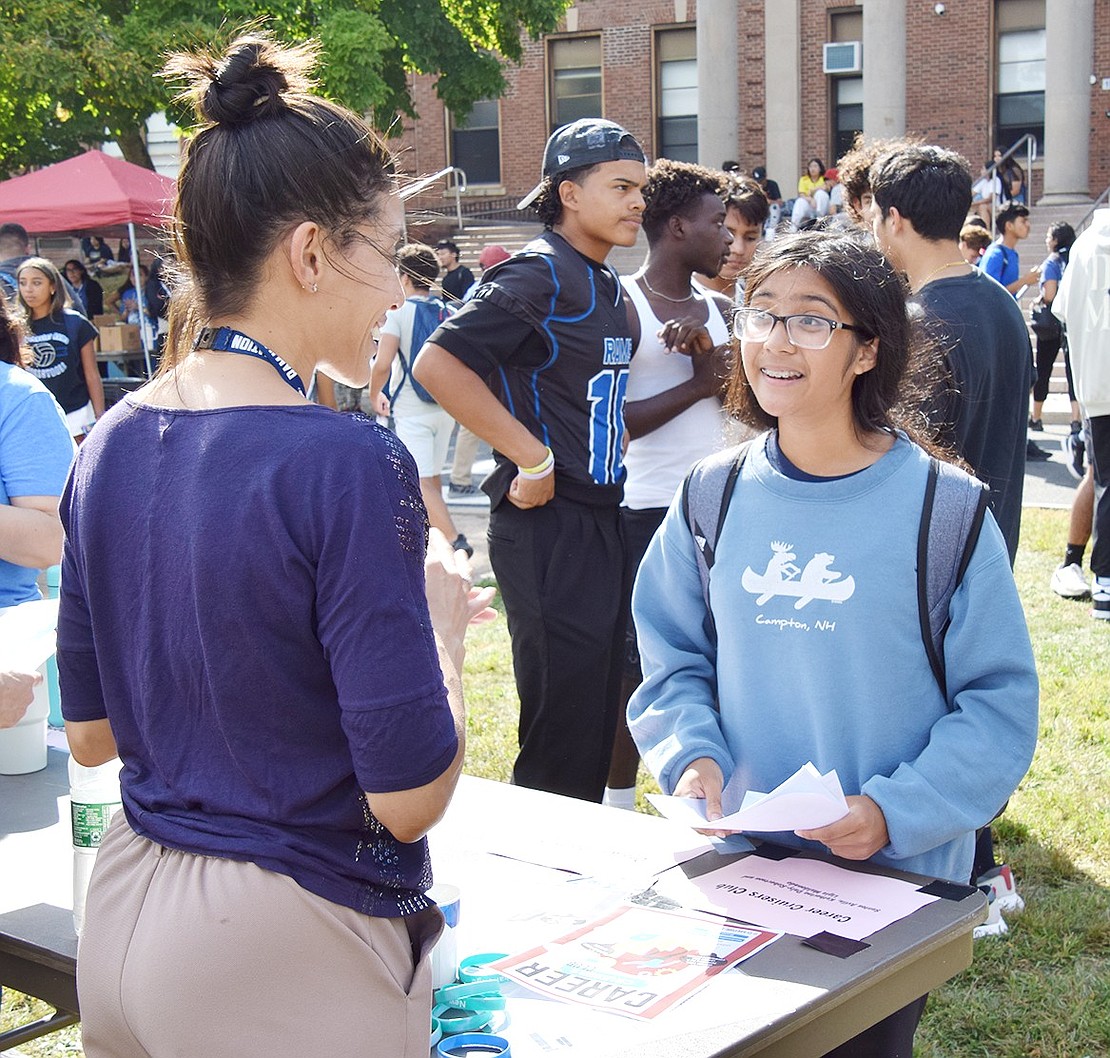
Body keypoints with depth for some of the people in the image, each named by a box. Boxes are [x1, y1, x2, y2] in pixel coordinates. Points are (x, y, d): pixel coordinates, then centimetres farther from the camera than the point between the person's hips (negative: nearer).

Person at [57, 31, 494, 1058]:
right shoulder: (346, 464, -22)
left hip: (127, 914, 7)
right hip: (289, 949, -6)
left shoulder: (112, 446, 0)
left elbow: (89, 731, 9)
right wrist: (441, 620, -4)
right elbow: (409, 796, -21)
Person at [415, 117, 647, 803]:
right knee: (563, 717, -3)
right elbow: (438, 365, -23)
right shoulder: (539, 273, -14)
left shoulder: (607, 283, 13)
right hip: (548, 521, -9)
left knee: (601, 709, 16)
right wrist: (530, 457, -20)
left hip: (599, 515, 9)